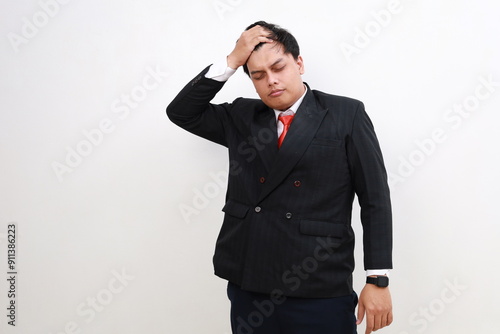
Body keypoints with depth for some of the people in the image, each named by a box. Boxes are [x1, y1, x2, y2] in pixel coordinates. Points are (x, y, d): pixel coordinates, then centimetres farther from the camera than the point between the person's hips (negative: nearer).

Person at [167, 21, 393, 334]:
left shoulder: (347, 114, -1)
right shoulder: (241, 117, 11)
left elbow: (375, 199, -2)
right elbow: (181, 112, 6)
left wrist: (378, 280, -5)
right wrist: (231, 62, -2)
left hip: (322, 293, -3)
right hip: (247, 288, 4)